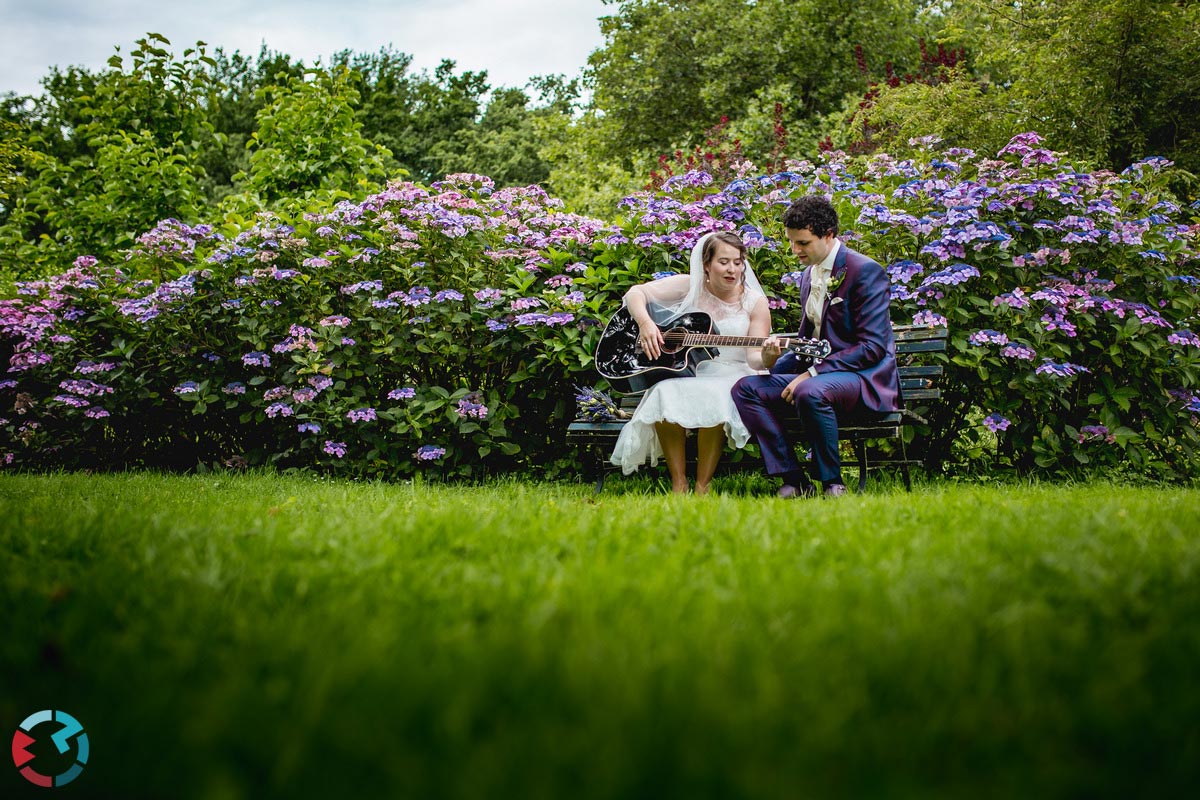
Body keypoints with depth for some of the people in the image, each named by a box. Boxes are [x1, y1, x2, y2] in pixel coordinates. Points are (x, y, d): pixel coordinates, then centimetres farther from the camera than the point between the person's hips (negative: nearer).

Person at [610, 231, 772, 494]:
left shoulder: (755, 302, 3)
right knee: (665, 395, -34)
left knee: (714, 398, -37)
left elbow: (753, 358, -6)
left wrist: (766, 358, -31)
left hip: (728, 377, -1)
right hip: (682, 373, 1)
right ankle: (678, 483, -22)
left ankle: (702, 486, -24)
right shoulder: (688, 287, 4)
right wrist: (645, 323, -18)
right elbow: (635, 293, 2)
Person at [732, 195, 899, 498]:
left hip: (864, 379, -8)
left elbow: (872, 347, -18)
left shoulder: (865, 271, -11)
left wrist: (811, 373, -22)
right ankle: (795, 481, -14)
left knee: (809, 392, -38)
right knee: (745, 389, -8)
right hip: (817, 376, 8)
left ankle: (833, 484, -20)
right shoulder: (809, 276, 16)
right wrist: (775, 362, -1)